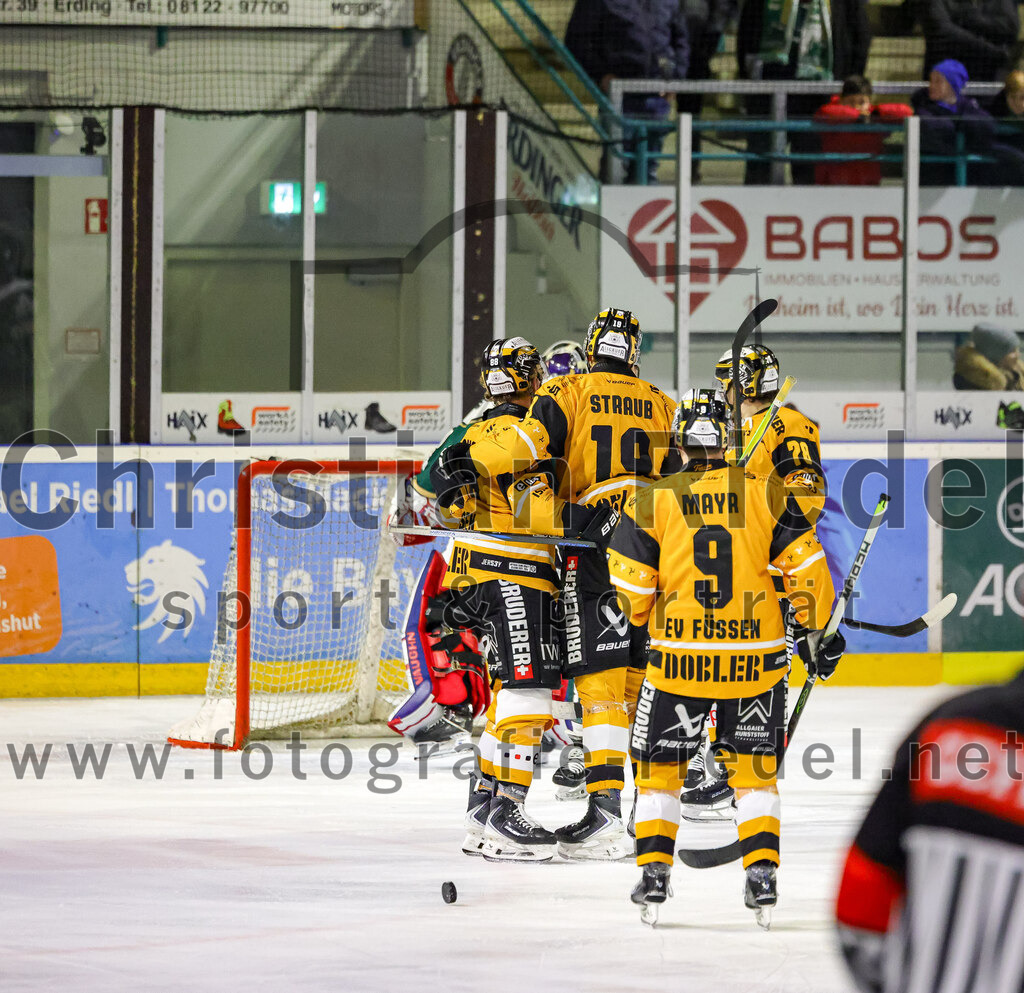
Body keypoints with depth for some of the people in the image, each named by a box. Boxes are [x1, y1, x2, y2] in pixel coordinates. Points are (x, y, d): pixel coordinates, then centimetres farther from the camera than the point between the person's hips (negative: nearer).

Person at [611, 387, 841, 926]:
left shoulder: (652, 501, -3)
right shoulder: (765, 494, -1)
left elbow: (631, 591, -2)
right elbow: (806, 568, 0)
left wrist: (638, 623, 20)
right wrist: (816, 632, 12)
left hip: (678, 657, -1)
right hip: (754, 656, 1)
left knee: (660, 766, 15)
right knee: (754, 769, 14)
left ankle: (654, 872, 11)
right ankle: (761, 873, 5)